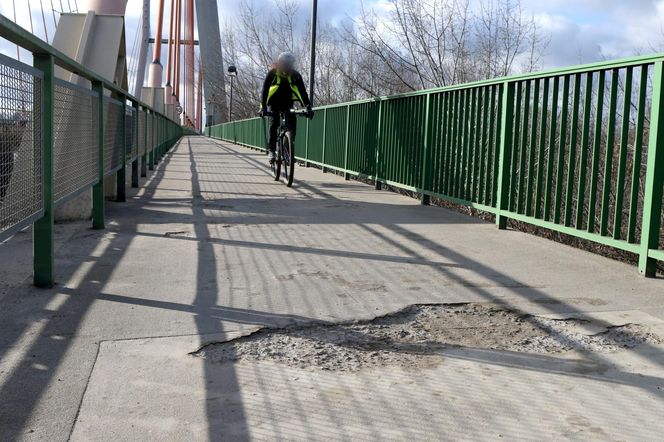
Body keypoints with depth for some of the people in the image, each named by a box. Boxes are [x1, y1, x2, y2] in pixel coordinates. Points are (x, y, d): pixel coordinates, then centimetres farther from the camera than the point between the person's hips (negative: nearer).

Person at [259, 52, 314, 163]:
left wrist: (308, 107, -33)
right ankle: (271, 150, -16)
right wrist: (263, 107, -38)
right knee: (274, 123, -21)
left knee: (292, 124, -19)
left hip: (288, 102, 2)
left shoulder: (295, 75, -15)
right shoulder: (273, 73, -19)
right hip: (274, 102, -2)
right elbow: (265, 89, -25)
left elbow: (302, 91, -20)